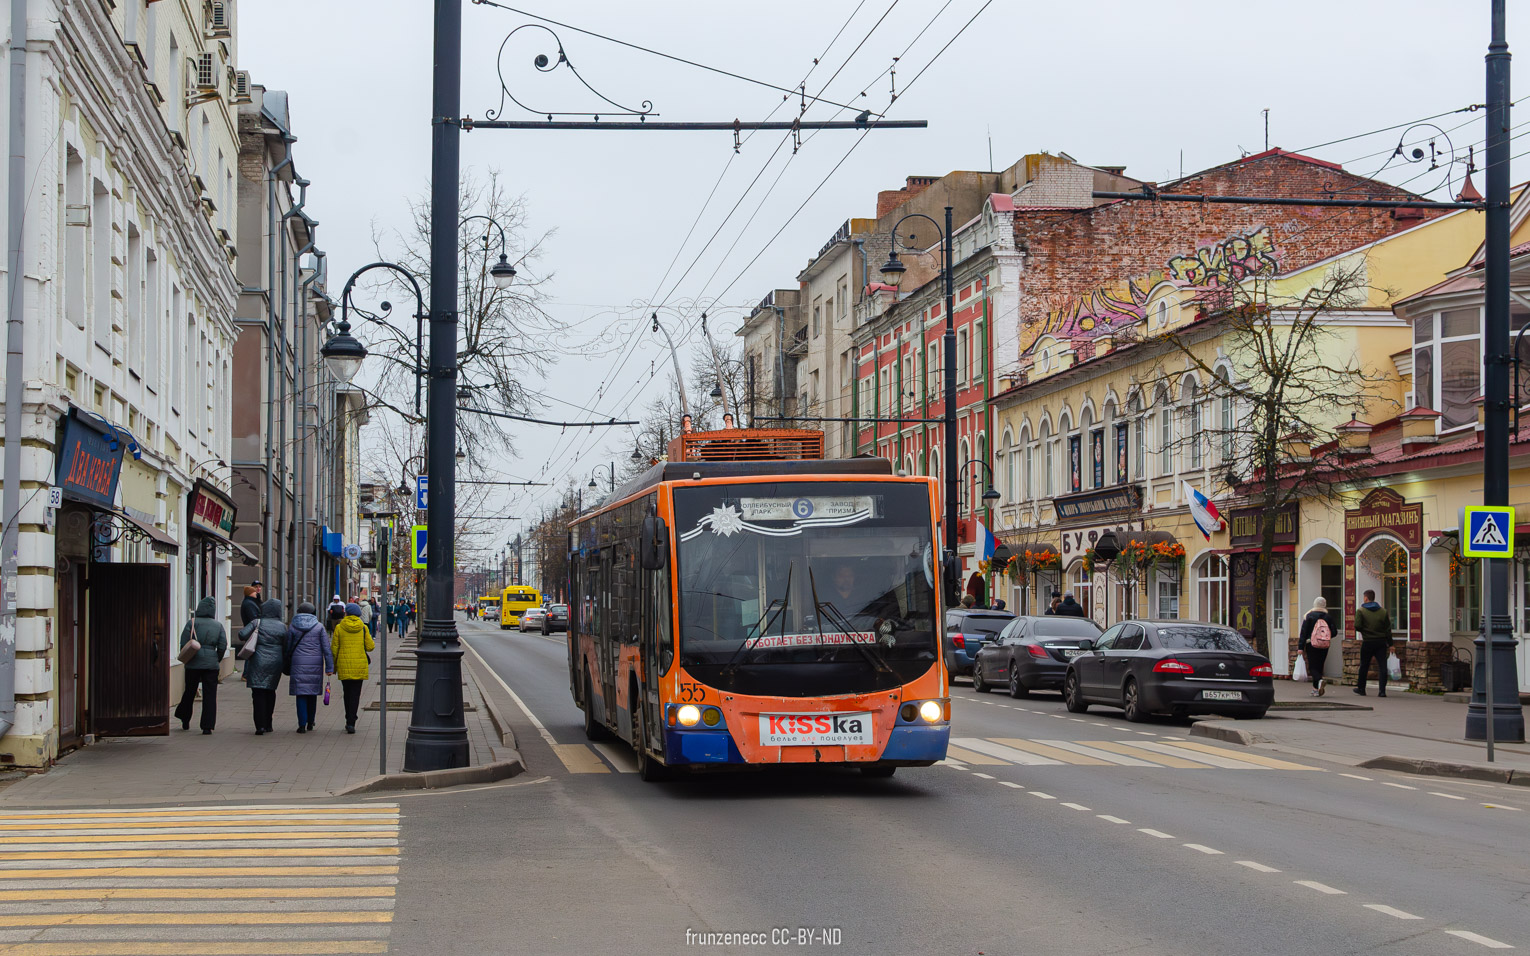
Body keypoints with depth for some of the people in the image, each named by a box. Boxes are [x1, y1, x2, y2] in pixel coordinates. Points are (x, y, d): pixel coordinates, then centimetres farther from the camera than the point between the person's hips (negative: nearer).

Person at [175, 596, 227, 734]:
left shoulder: (192, 623, -3)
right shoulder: (218, 626, 5)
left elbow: (184, 643, -6)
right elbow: (223, 646, 2)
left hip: (193, 664, -1)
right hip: (211, 664, 1)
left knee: (189, 692, 15)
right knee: (210, 695, 1)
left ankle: (185, 721, 29)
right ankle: (207, 726, -5)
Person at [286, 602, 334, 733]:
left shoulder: (292, 627, 2)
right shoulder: (319, 626, 2)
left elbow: (288, 648, 4)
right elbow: (326, 648, -2)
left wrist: (287, 667, 14)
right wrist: (330, 667, -2)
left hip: (298, 663, -1)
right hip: (315, 663, 1)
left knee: (301, 693, 0)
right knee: (313, 692, 14)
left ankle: (302, 724, -7)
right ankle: (310, 722, 24)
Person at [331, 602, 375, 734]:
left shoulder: (339, 628, -2)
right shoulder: (363, 628, -1)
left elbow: (334, 649, -1)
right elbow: (370, 647, -1)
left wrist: (333, 666, 9)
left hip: (344, 666, 0)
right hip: (360, 666, 0)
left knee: (347, 693, 15)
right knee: (355, 694, 1)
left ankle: (349, 721, 18)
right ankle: (351, 723, -9)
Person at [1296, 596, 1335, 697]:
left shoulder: (1309, 616, -4)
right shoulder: (1328, 616, 2)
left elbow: (1303, 632, -7)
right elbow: (1334, 631, 3)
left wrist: (1300, 647, -7)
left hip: (1311, 644, -3)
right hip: (1324, 646, 3)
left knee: (1313, 667, -3)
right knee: (1319, 665, 12)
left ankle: (1319, 681, -31)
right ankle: (1316, 689, 15)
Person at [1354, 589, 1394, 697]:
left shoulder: (1361, 611, -5)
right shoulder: (1383, 611, 5)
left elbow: (1357, 626, -15)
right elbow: (1388, 629, 4)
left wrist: (1364, 630, 8)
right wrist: (1390, 644, 6)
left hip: (1367, 642, -2)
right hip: (1381, 642, 2)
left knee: (1364, 666, 12)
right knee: (1382, 666, -1)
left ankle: (1361, 688, 23)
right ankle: (1382, 690, -10)